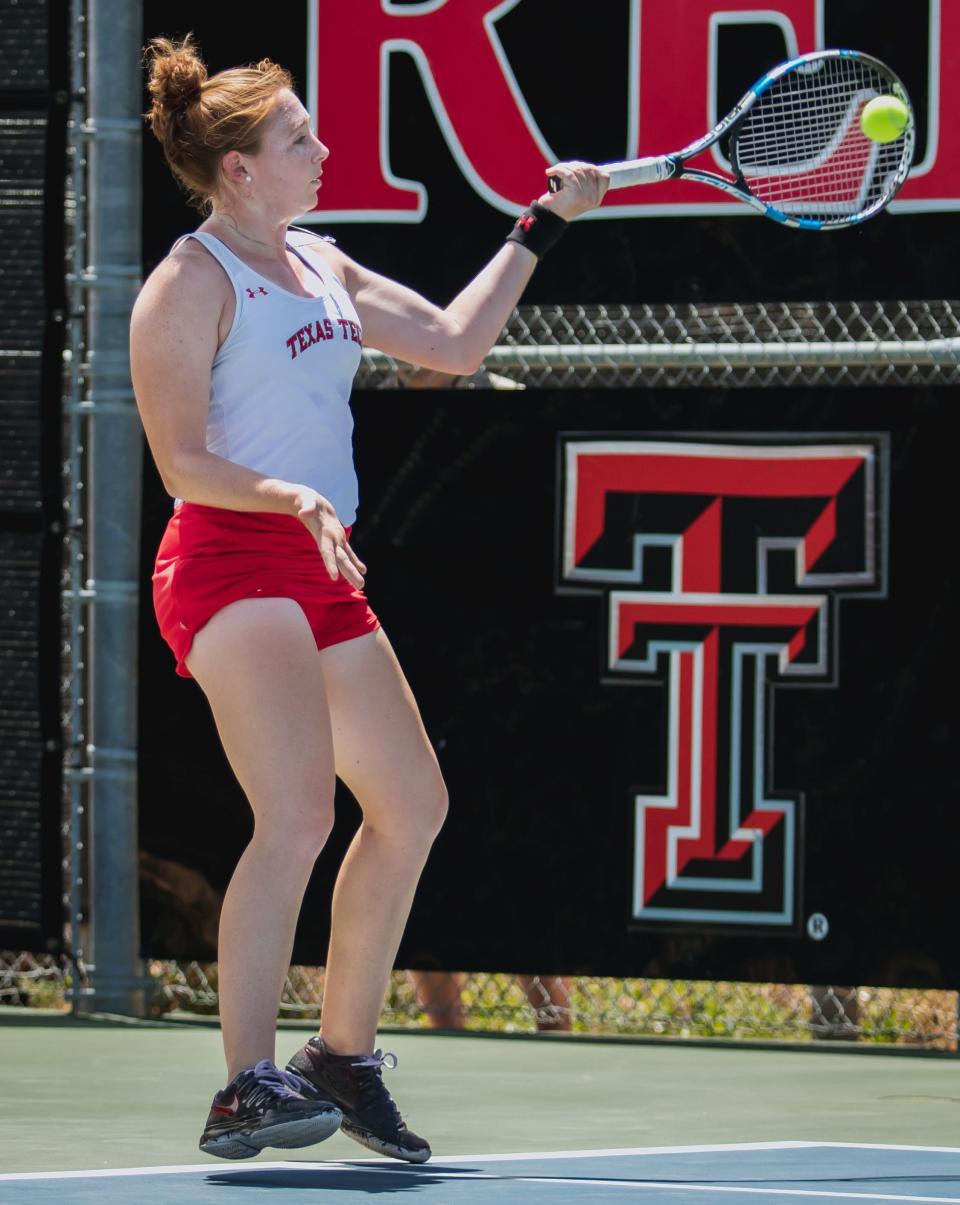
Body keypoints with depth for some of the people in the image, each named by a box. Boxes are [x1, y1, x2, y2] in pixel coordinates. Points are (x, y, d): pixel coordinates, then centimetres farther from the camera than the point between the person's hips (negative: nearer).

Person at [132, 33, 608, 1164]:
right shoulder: (192, 284, -7)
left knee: (411, 805, 11)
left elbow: (453, 342, 24)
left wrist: (541, 226, 23)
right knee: (298, 813, -24)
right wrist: (289, 498, -28)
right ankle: (245, 1092, -26)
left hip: (320, 567, 9)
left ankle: (343, 1053, 25)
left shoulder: (321, 267, 18)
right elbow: (182, 463, -11)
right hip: (228, 563, -9)